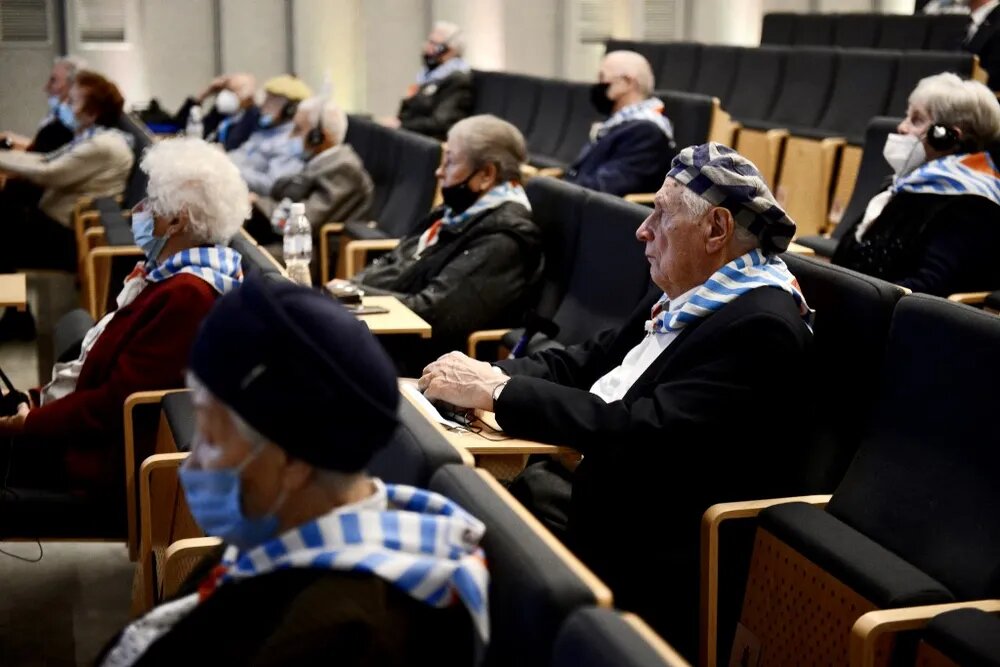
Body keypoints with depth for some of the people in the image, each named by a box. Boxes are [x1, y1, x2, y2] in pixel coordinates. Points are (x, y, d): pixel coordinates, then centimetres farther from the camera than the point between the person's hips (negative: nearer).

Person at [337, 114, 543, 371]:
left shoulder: (503, 240, -18)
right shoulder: (459, 211, 12)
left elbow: (432, 314, -24)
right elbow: (393, 266, 16)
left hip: (414, 360, -9)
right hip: (392, 338, 9)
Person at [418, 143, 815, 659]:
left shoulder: (760, 326, -20)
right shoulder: (689, 298, 9)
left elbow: (643, 436, -27)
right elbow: (588, 362, 13)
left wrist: (499, 391, -21)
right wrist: (485, 376, -5)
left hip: (641, 555, -9)